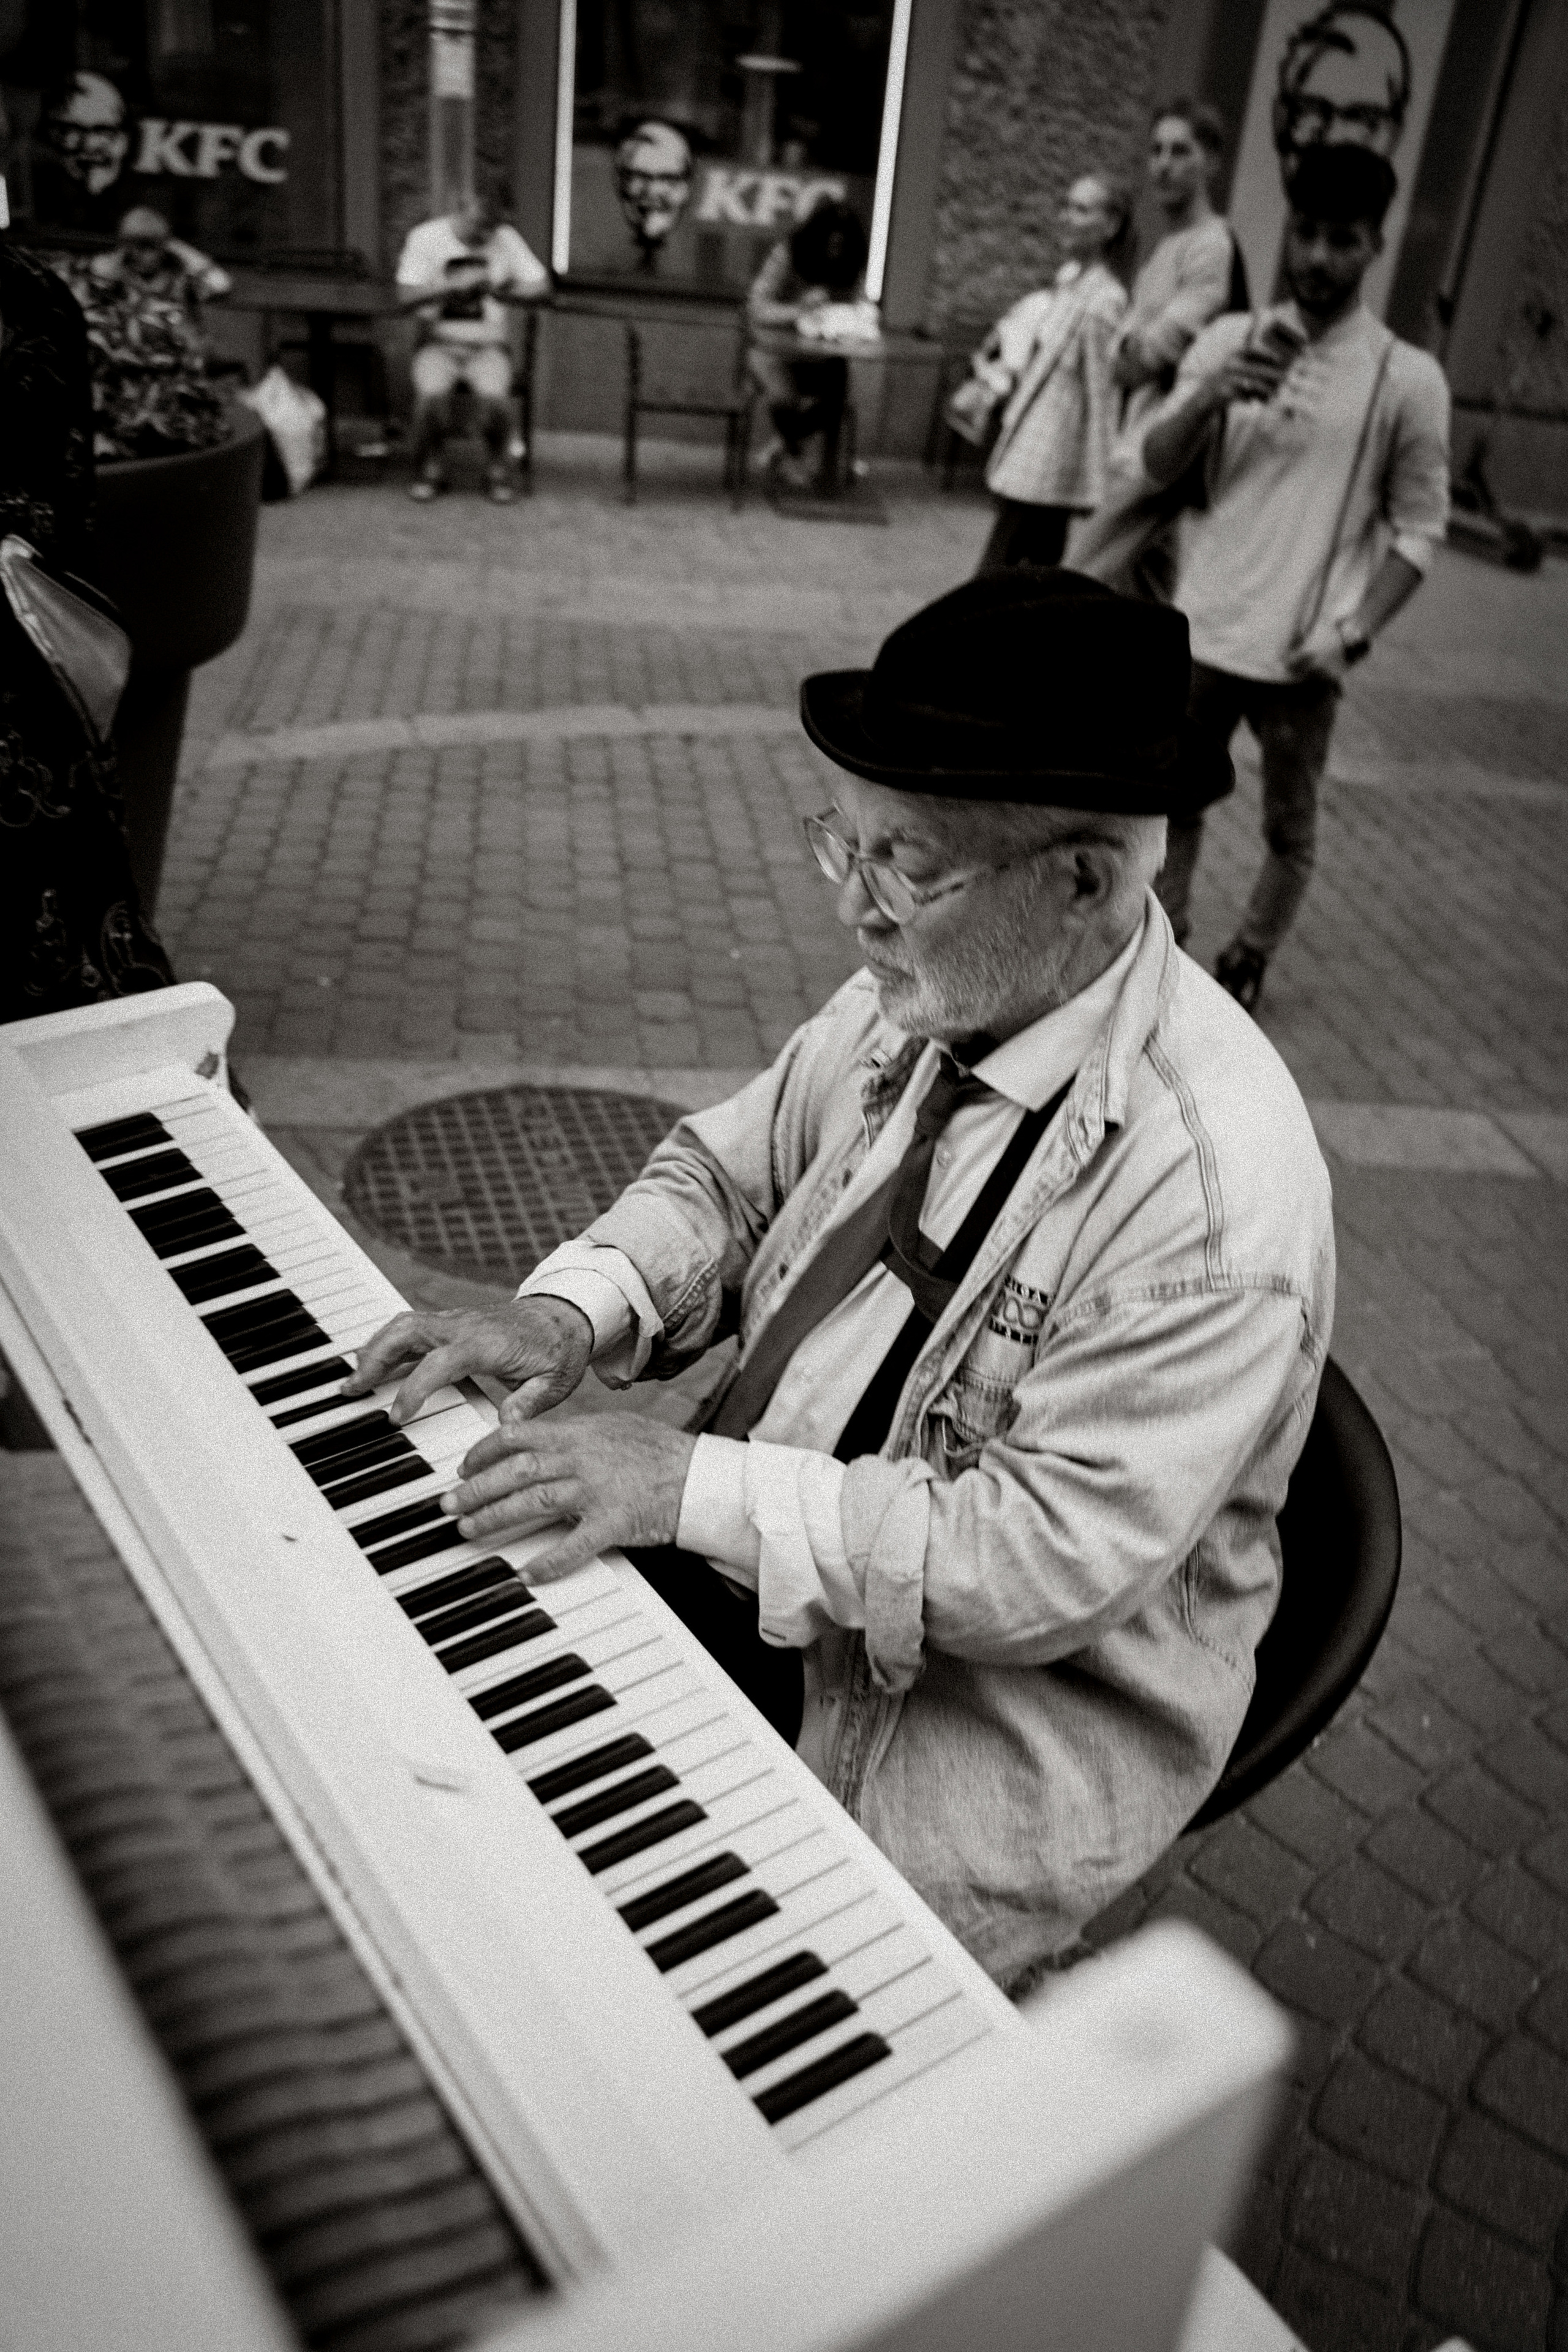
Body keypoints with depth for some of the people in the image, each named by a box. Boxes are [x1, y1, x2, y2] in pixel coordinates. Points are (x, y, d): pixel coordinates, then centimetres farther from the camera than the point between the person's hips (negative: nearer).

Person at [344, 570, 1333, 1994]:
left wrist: (700, 1484, -28)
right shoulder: (923, 992, -6)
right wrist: (568, 1313, -11)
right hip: (763, 1548, 7)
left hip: (1018, 1701, -6)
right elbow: (731, 1171, 7)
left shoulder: (1218, 1183, -28)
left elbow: (1054, 1559, -27)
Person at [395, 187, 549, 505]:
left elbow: (541, 285, 3)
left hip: (487, 344, 1)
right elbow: (406, 296, -10)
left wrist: (497, 290, -11)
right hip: (439, 342, 0)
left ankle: (500, 471, -5)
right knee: (432, 395, -31)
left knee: (495, 397, -31)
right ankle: (430, 469, -5)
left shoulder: (505, 238, 4)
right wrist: (453, 284, -22)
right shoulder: (424, 237, -1)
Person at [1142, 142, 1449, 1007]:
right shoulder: (1228, 340, 3)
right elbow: (1154, 464, -2)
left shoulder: (1407, 377, -4)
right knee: (1175, 807, 12)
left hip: (1299, 654, -2)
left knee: (1289, 829, 8)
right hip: (1202, 633, 3)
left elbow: (1419, 526, -2)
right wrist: (1210, 397, -21)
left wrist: (1352, 632, -13)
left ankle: (1245, 966, 26)